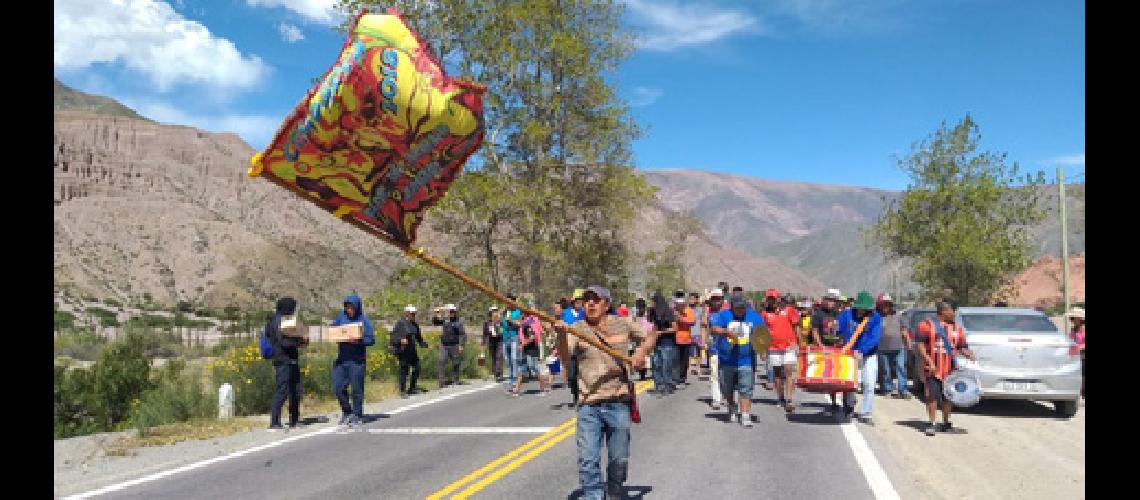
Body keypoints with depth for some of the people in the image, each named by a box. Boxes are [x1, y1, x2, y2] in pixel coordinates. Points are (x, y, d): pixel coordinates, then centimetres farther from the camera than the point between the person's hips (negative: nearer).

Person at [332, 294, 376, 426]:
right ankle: (346, 411, 23)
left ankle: (357, 415, 14)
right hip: (341, 359, 4)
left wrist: (359, 341, -24)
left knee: (357, 388, 1)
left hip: (357, 360, -4)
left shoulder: (364, 320, -4)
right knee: (338, 387, 4)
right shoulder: (341, 317, 9)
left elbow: (371, 340, -7)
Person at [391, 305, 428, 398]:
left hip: (412, 351, 7)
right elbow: (393, 335, -11)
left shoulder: (415, 325, 12)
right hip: (403, 351, -7)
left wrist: (424, 345, 11)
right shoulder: (400, 323, -9)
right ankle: (402, 391, 6)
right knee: (404, 370, -4)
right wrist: (400, 340, -27)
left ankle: (412, 387, 26)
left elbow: (419, 338, 22)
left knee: (416, 368, 10)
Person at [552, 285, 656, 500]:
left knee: (619, 459, 11)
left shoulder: (622, 324, 6)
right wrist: (561, 335, -36)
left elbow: (650, 337, 19)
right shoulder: (577, 329, 1)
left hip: (618, 403, 1)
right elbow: (564, 354, -16)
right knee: (587, 460, -8)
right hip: (589, 405, -1)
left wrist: (642, 350, -2)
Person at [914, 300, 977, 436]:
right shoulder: (927, 325, -2)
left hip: (951, 370, 5)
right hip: (933, 369, -4)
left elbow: (962, 348, 16)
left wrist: (970, 356, -5)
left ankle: (946, 423, 22)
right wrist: (929, 361, -15)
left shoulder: (957, 328, 13)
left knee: (948, 397, 10)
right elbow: (919, 345, -6)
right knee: (932, 396, -7)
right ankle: (931, 424, 0)